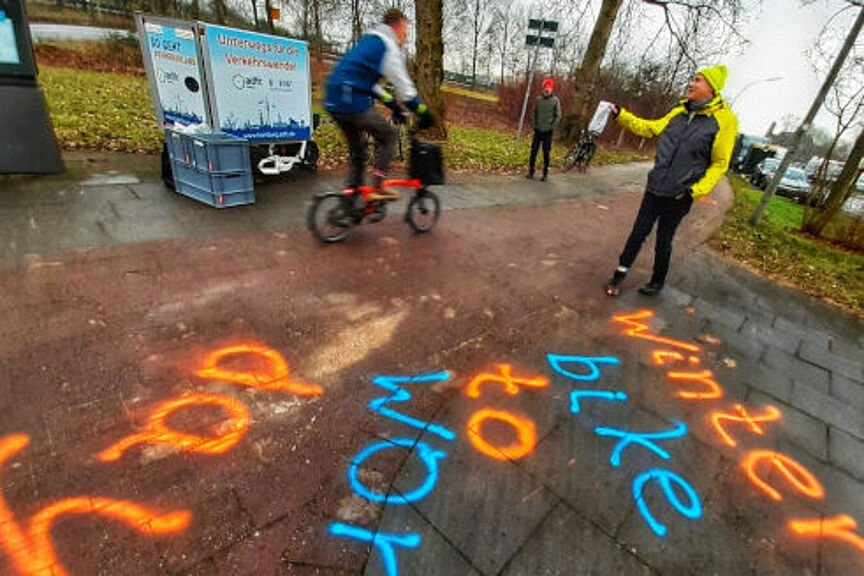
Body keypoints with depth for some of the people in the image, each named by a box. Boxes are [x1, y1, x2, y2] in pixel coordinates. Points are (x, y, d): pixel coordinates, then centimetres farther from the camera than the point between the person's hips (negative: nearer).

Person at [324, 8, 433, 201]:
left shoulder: (369, 41, 25)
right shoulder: (389, 46, -4)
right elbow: (403, 86, -8)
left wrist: (391, 102, 29)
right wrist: (422, 112, -2)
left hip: (334, 102, 9)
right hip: (353, 102, -9)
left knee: (357, 149, 19)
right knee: (387, 137, 4)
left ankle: (351, 190, 19)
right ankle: (378, 188, -2)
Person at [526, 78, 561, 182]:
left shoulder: (555, 101, -3)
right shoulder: (538, 100, 5)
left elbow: (558, 116, -1)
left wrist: (552, 127, -8)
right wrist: (534, 124, 4)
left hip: (548, 132, -3)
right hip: (538, 130, 3)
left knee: (546, 153, 1)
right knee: (533, 151, 2)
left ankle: (545, 174, 9)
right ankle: (531, 172, 11)